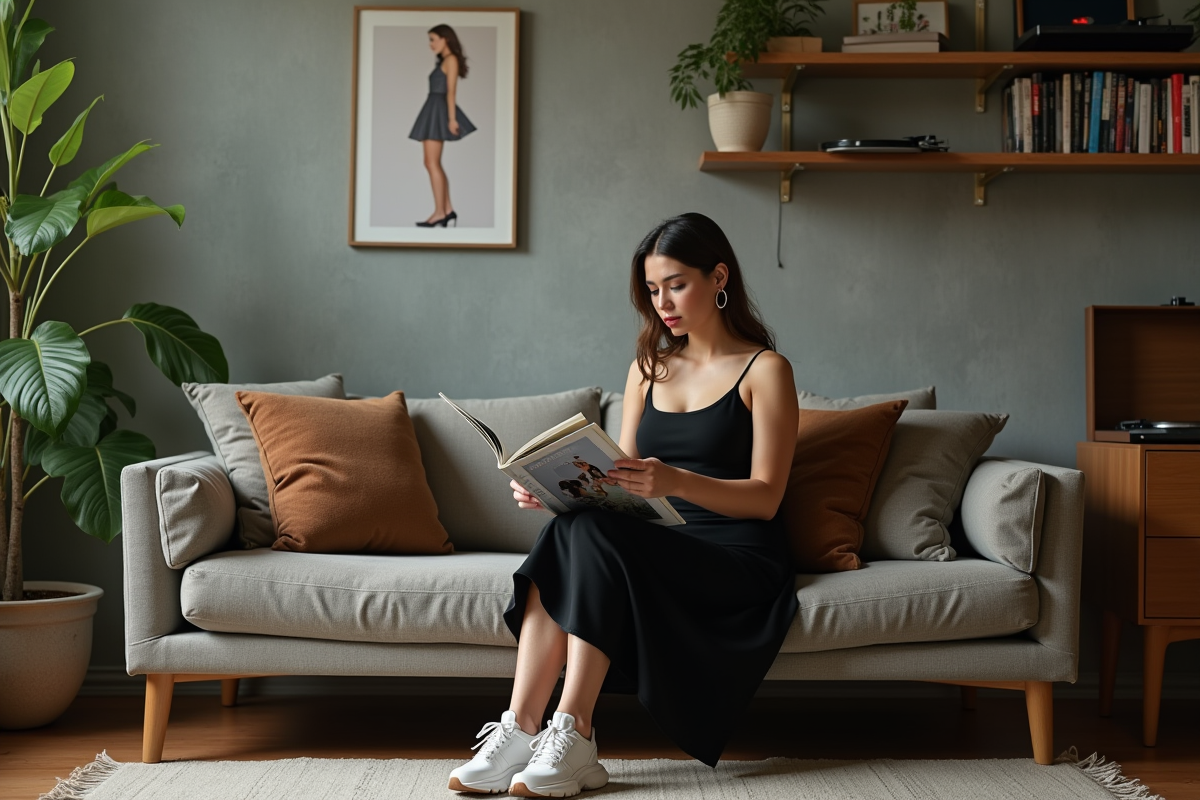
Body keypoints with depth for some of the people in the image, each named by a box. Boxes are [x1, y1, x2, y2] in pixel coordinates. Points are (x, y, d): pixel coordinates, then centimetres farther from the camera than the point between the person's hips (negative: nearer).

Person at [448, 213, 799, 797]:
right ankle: (520, 730, -35)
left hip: (736, 556, -5)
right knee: (569, 529, -29)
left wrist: (676, 480, -27)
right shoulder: (648, 367, 19)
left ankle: (572, 736, -34)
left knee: (592, 534, -32)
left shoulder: (765, 371, 1)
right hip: (655, 545, 5)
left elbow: (765, 498, -9)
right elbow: (620, 480, 15)